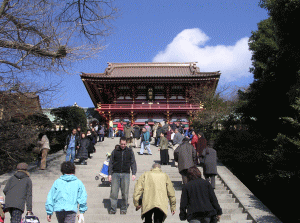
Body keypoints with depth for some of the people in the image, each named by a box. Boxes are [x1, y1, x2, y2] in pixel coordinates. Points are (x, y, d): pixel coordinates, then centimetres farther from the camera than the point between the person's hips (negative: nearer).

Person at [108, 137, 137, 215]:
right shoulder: (115, 151, 8)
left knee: (125, 193, 1)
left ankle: (124, 209, 14)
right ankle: (113, 209, 6)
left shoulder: (130, 151, 9)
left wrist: (134, 174, 0)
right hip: (115, 174, 0)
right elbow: (111, 163, 10)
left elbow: (133, 163, 10)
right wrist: (110, 174, 4)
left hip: (126, 174, 0)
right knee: (113, 192, -3)